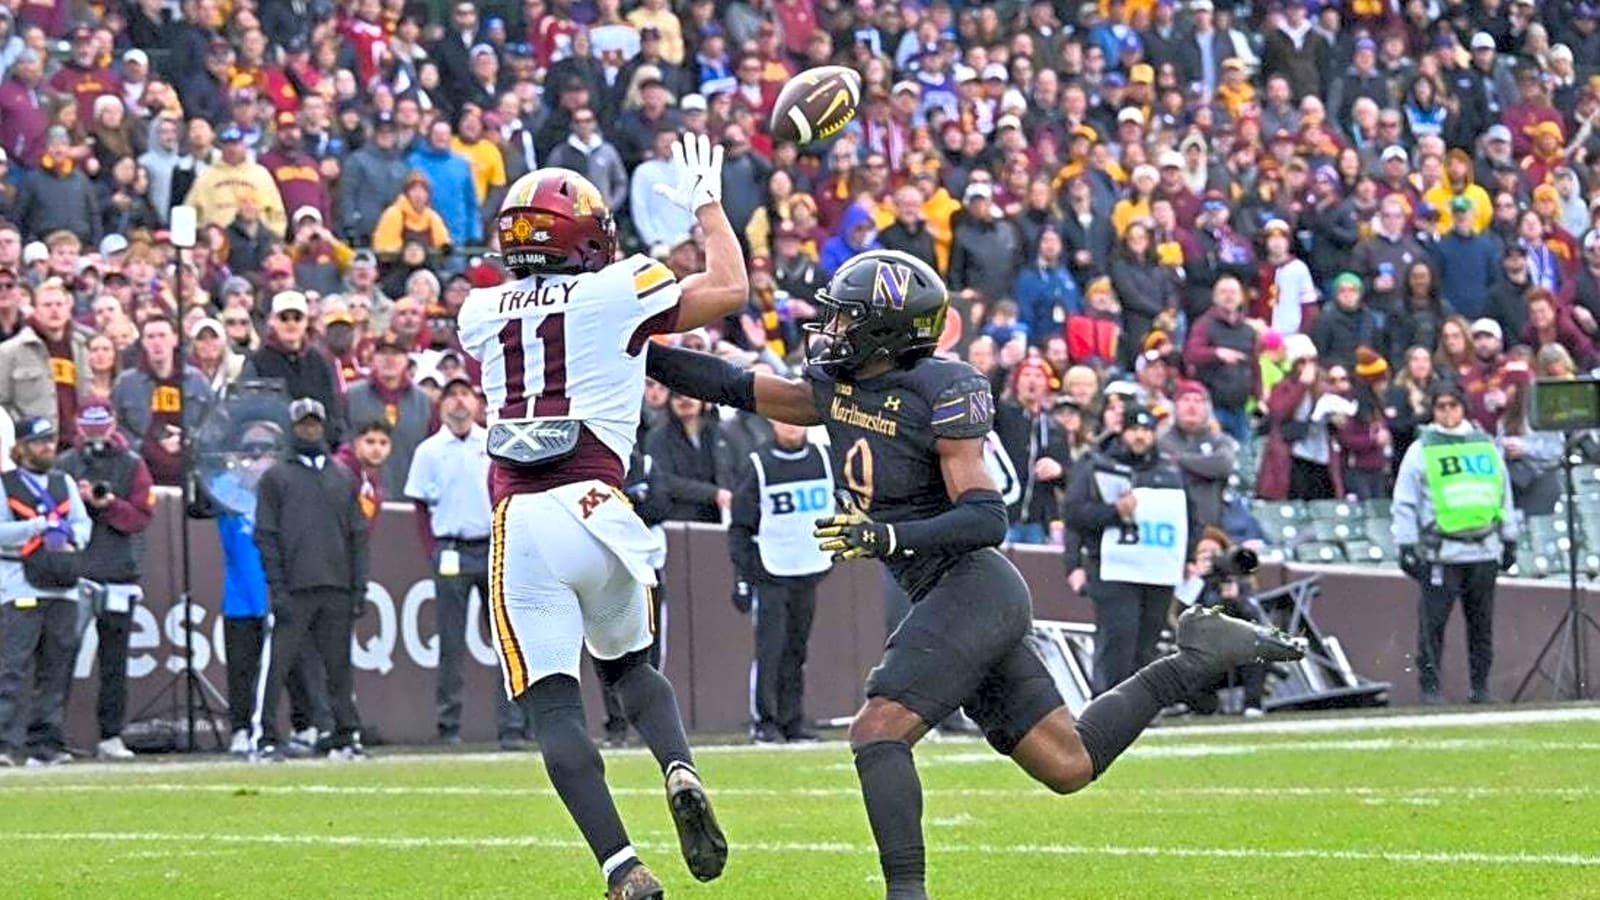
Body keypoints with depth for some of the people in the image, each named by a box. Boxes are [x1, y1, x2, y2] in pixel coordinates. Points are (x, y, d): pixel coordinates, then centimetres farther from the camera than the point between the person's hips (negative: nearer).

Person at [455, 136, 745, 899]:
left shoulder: (481, 312, 15)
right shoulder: (614, 293, 5)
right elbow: (729, 289, 13)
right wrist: (706, 206, 26)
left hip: (517, 523, 0)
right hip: (594, 511, 0)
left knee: (552, 705, -2)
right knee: (628, 664, 24)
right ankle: (680, 773, -5)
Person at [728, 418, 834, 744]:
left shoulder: (824, 459, 6)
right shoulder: (759, 466, -4)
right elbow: (740, 529, -3)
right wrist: (741, 577, -8)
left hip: (810, 571, 4)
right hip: (769, 574, -4)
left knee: (796, 650, 6)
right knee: (770, 649, -9)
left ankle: (793, 718, 12)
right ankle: (764, 721, -1)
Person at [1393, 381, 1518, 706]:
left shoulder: (1486, 447, 13)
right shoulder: (1420, 451, 3)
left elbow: (1504, 495, 20)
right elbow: (1404, 504, 3)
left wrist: (1509, 539, 19)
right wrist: (1406, 546, -3)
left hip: (1484, 549, 3)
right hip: (1440, 553, -3)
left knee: (1481, 623, 7)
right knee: (1433, 621, -5)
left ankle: (1481, 685, 14)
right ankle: (1430, 685, 1)